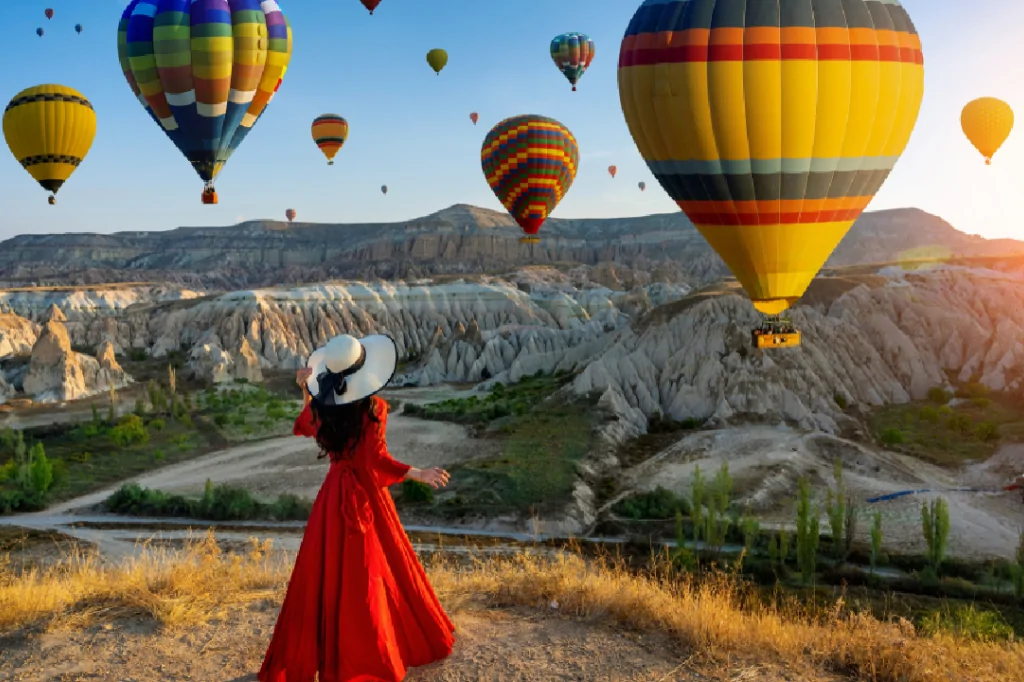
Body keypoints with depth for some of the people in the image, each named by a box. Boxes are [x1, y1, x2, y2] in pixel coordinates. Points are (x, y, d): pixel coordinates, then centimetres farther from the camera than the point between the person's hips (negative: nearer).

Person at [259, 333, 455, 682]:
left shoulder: (321, 408, -5)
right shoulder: (373, 407, -19)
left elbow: (306, 426, 18)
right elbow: (377, 461, -20)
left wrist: (306, 391, 13)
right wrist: (421, 475, -16)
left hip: (334, 494, 4)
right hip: (366, 495, -4)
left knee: (324, 572, 14)